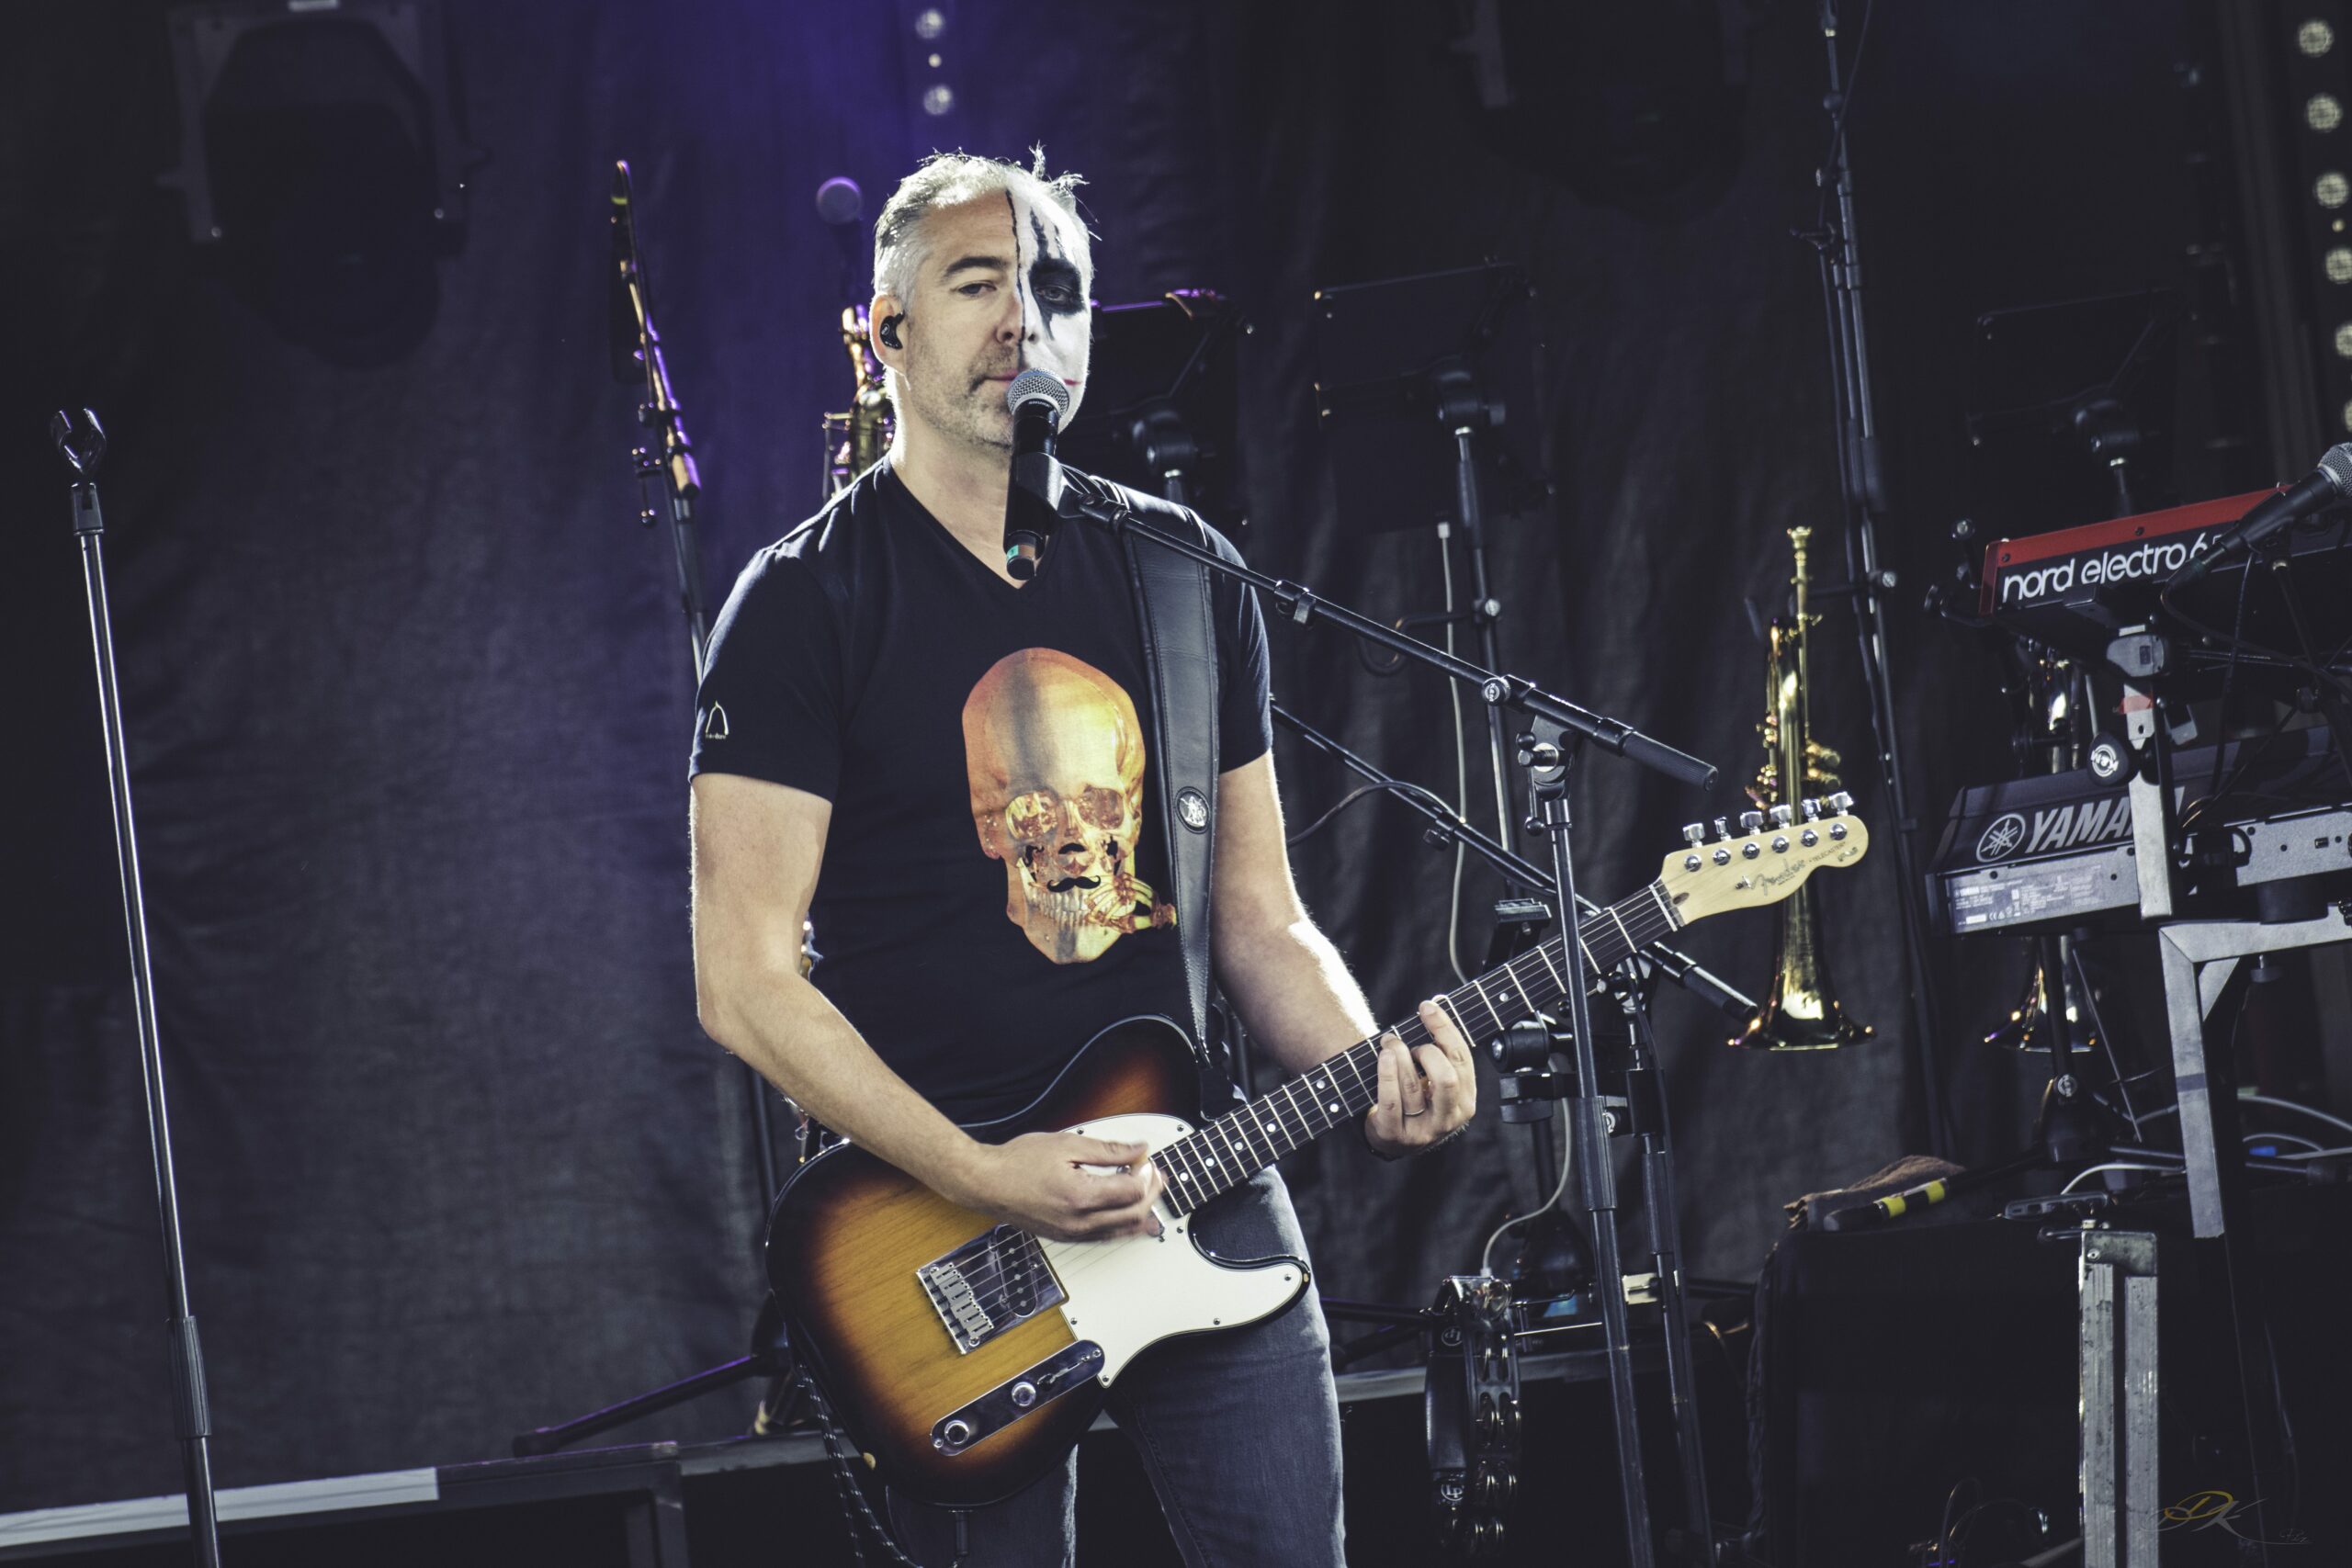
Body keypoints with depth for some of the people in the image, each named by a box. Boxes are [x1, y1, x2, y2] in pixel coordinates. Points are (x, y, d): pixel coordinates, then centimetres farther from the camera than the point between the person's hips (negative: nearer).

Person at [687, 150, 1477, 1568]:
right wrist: (981, 1179, -18)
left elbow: (1259, 919, 13)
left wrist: (1371, 1069, -8)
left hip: (1204, 1189, 4)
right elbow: (746, 983, -10)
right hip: (949, 1232, -4)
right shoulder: (808, 604, -5)